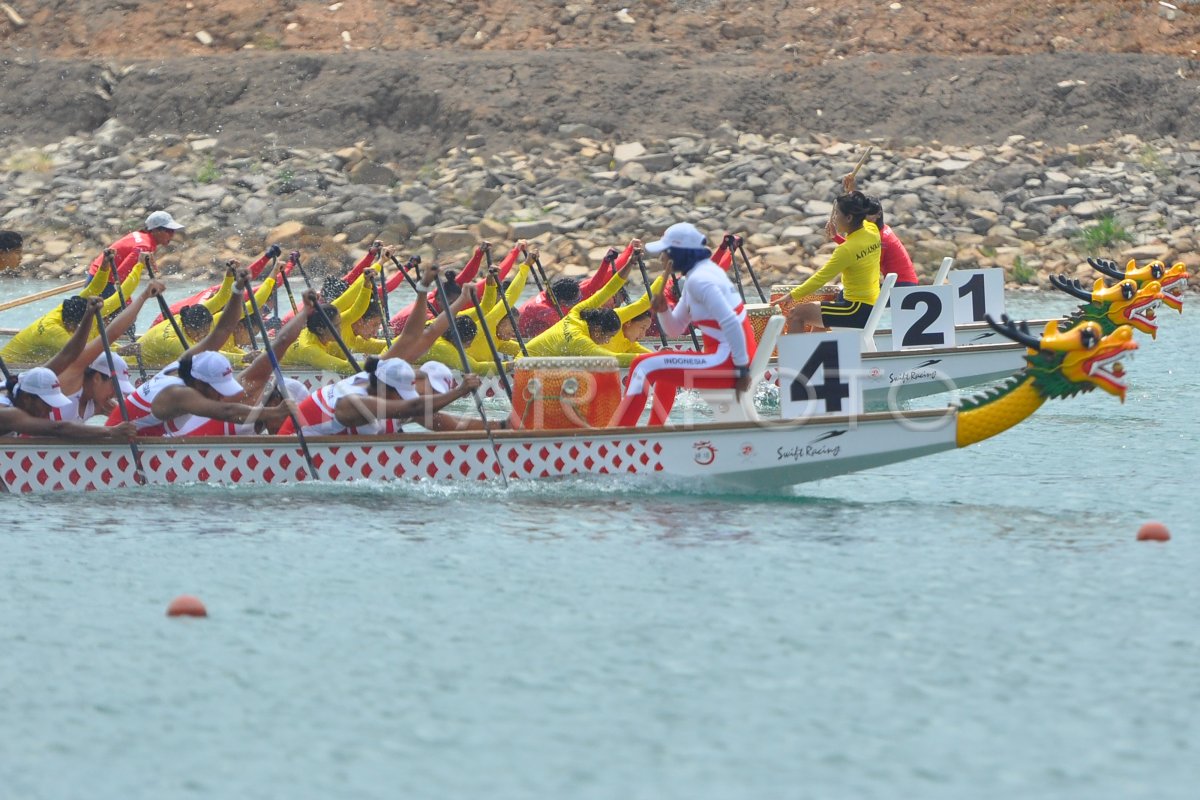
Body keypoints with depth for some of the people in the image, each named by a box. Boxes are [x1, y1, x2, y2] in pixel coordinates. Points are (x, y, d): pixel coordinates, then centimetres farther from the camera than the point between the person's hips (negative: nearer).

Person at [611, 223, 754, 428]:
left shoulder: (699, 280, -15)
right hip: (724, 358, 10)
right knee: (664, 368, 33)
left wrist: (743, 369, -21)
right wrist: (663, 310, 1)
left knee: (643, 366, -10)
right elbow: (675, 329, 22)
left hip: (726, 361, -10)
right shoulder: (699, 275, 17)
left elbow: (730, 323, -25)